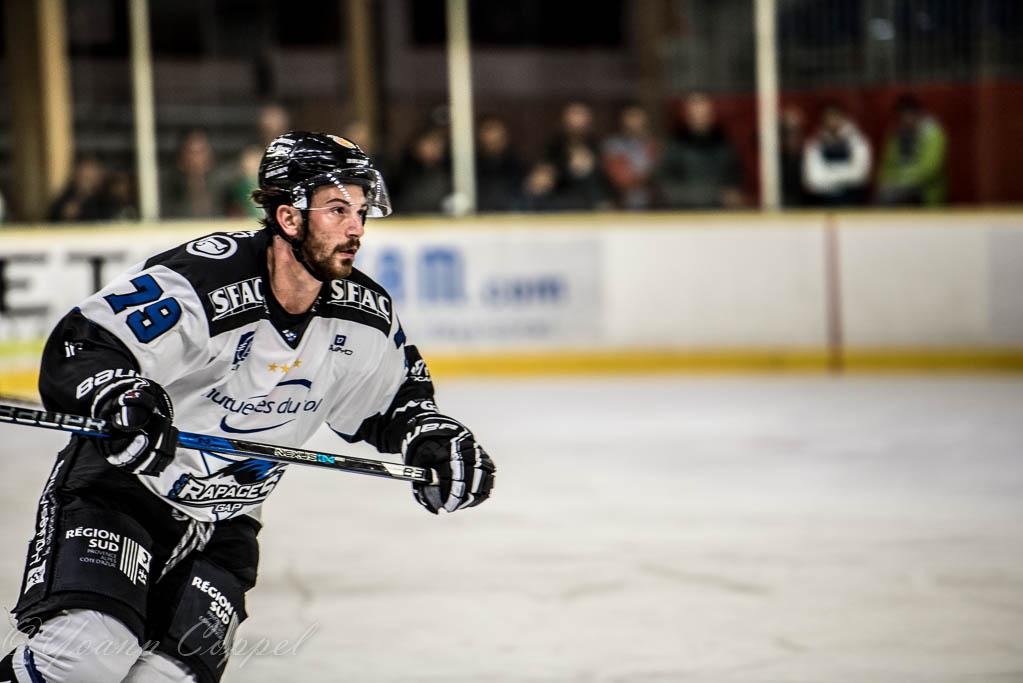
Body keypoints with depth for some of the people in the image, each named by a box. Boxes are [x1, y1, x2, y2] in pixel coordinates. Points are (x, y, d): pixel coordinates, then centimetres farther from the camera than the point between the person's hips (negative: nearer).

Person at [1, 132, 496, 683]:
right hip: (115, 487, -6)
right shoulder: (195, 281, -25)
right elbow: (74, 349, -24)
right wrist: (117, 393, -44)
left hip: (222, 525, 6)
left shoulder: (364, 317, -5)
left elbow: (398, 393, 14)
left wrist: (430, 434, -6)